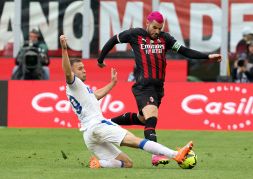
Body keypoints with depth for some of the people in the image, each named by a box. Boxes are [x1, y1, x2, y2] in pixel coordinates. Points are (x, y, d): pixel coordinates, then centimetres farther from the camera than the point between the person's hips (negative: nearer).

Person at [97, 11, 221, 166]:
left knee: (143, 119, 19)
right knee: (151, 118, -24)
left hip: (158, 87, 6)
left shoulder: (164, 38, 10)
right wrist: (100, 59, 20)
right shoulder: (135, 34, 1)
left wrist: (207, 57, -2)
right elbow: (114, 40, 14)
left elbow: (185, 51, 7)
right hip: (143, 86, -6)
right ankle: (156, 155, -34)